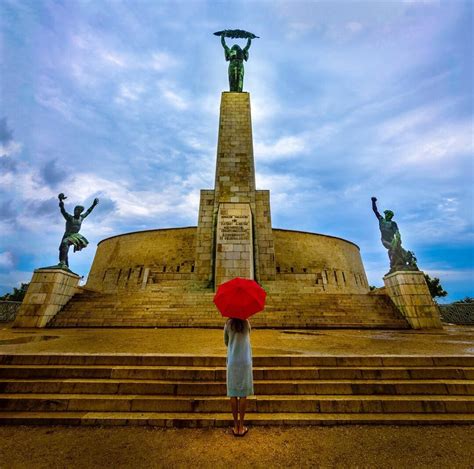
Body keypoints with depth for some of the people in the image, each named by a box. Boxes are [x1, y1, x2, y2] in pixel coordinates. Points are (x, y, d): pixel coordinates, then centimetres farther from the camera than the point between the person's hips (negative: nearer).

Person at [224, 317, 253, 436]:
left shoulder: (228, 324, -6)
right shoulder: (246, 323, -5)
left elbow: (226, 342, 7)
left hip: (232, 362, 0)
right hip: (245, 362, 0)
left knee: (233, 394, 11)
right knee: (243, 395, 10)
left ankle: (235, 426, 21)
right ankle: (241, 426, 19)